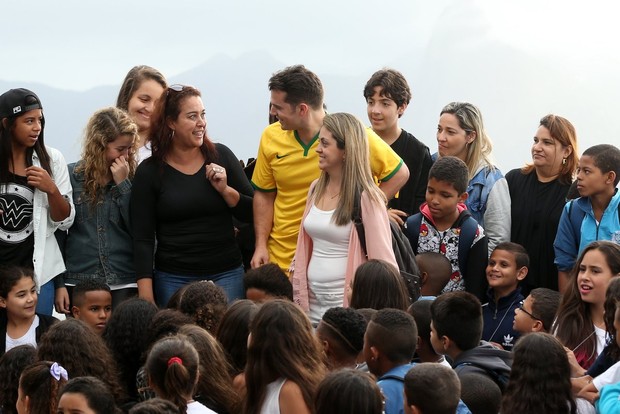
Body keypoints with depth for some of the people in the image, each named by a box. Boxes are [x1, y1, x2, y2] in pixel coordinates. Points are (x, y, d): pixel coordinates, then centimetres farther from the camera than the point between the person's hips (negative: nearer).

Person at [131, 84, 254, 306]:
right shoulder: (150, 171, 0)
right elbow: (143, 239, -2)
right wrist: (145, 298, -9)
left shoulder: (221, 156, 5)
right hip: (173, 279, -1)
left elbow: (252, 213, 8)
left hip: (225, 275, 1)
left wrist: (225, 190, -10)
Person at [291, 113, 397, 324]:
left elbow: (383, 260, -11)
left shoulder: (365, 198, -11)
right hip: (312, 302, 6)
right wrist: (297, 294, 15)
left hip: (346, 304, -6)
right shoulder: (316, 189, 10)